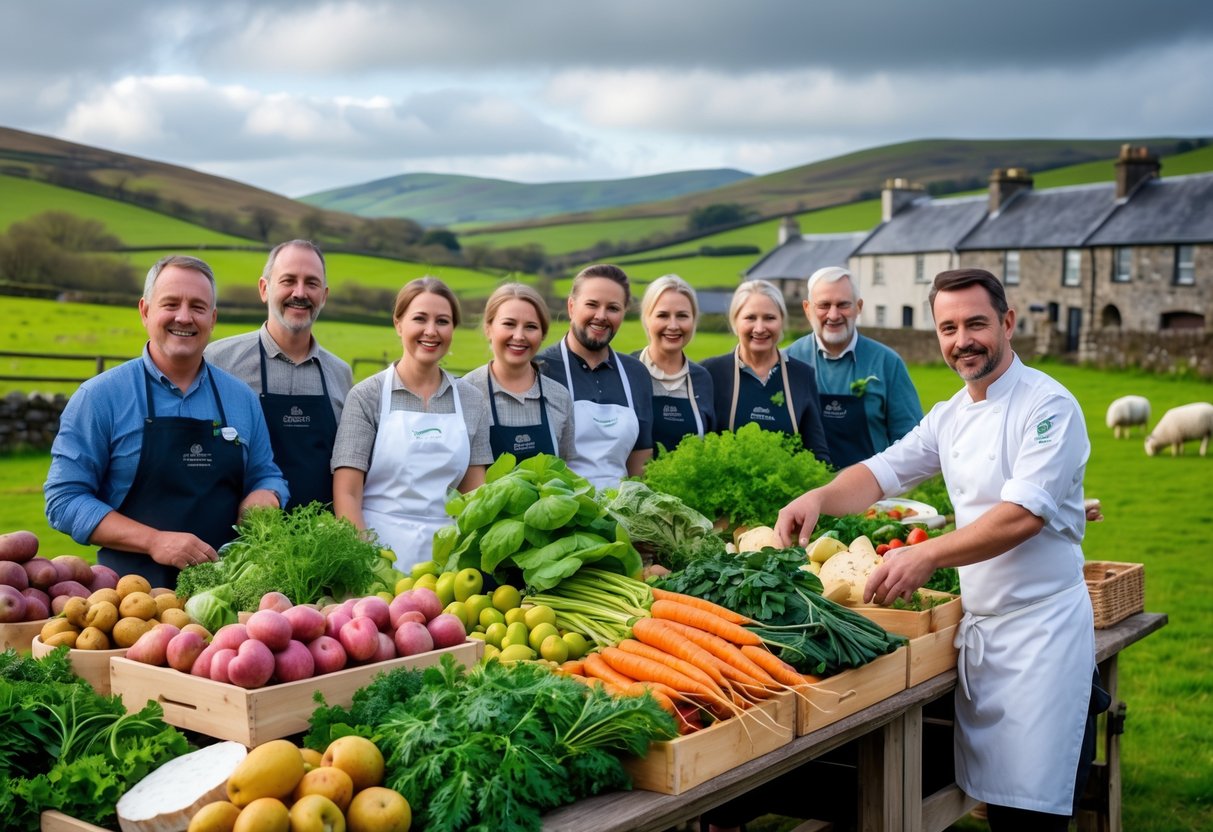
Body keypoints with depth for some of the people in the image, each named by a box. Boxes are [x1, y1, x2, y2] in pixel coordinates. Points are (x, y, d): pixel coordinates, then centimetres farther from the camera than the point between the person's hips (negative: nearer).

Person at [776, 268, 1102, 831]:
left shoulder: (1049, 406, -14)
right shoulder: (950, 416, 10)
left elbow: (1024, 515, -24)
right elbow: (883, 472, 10)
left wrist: (927, 556, -31)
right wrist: (821, 497, -10)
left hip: (1040, 626, -7)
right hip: (978, 624, 7)